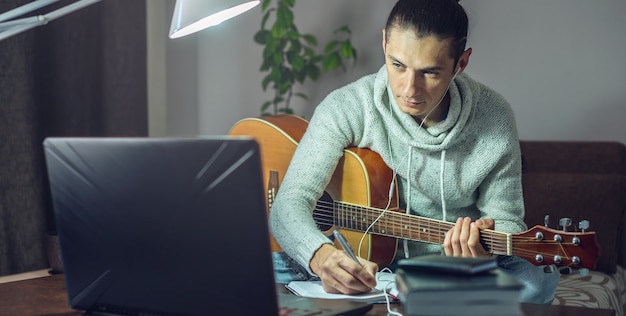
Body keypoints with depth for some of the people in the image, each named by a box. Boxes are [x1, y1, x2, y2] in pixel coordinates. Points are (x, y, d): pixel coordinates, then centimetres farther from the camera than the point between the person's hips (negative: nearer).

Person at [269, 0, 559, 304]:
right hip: (363, 265, -1)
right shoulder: (346, 108, -14)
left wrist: (484, 250, -28)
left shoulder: (493, 118, -10)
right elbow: (290, 201, -20)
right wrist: (321, 255, -43)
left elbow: (505, 220, -2)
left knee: (536, 280, -30)